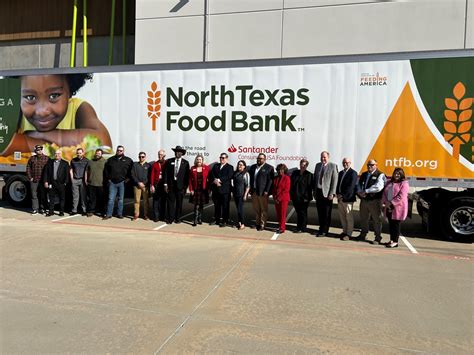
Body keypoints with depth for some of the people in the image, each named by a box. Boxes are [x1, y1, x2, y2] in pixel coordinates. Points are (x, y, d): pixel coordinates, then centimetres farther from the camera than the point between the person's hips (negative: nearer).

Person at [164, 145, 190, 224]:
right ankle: (170, 218, 8)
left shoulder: (185, 163, 3)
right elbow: (166, 173, 5)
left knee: (179, 203, 6)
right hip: (171, 185, 1)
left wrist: (185, 186, -4)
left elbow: (187, 175, 2)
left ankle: (178, 218, 17)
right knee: (170, 202, 1)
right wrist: (166, 184, -2)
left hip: (180, 185, -1)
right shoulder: (169, 161, 7)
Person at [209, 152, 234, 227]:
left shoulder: (230, 167, 2)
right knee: (216, 205, 12)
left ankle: (225, 221, 6)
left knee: (225, 206, -1)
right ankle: (216, 220, 22)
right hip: (216, 189, 5)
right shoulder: (215, 166, 17)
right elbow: (211, 175, 5)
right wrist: (215, 180, -13)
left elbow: (228, 177, -13)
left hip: (225, 190, -5)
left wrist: (219, 180, -19)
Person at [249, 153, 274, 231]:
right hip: (254, 191, 6)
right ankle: (257, 223, 25)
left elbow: (270, 180, -9)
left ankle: (262, 225, 10)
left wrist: (267, 191, -15)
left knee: (264, 210, 2)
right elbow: (251, 179, 16)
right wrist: (251, 189, 7)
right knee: (256, 209, 14)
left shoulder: (269, 168, -4)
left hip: (263, 192, -6)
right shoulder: (253, 167, 15)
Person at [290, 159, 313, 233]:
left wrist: (307, 197, -14)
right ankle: (299, 227, 21)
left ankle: (302, 228, 9)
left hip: (303, 198, -5)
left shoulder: (309, 175, -3)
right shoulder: (295, 173, 11)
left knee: (302, 213, 2)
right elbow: (291, 184, 13)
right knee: (298, 212, 12)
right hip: (295, 197, 5)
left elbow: (310, 187, -7)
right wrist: (291, 195, 6)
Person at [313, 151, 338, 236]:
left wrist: (332, 193, -15)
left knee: (327, 213, 3)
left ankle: (325, 231, 11)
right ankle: (321, 229, 23)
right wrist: (314, 191, 9)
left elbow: (334, 181, -9)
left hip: (327, 193, -5)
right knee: (320, 213, 11)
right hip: (318, 192, 5)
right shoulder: (317, 165, 12)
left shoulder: (333, 166, -5)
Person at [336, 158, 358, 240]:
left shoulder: (353, 173, -5)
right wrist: (338, 194, 1)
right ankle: (344, 231, 22)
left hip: (348, 199, -7)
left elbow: (351, 186, -13)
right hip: (340, 198, 7)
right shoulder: (341, 173, 18)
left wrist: (343, 196, -16)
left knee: (349, 217, -1)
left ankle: (349, 234, 5)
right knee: (342, 217, 12)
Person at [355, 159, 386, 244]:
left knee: (377, 220, 0)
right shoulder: (364, 174, 16)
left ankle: (378, 238, 10)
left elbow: (378, 187, -19)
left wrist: (366, 191, -18)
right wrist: (360, 192, -7)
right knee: (363, 219, 16)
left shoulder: (380, 175, -6)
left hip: (375, 201, -6)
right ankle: (363, 235, 30)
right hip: (364, 199, 7)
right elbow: (359, 185, 15)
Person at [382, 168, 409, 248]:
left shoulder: (404, 184, -5)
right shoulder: (389, 183, 17)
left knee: (396, 225, -2)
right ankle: (392, 240, 20)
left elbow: (401, 196, -15)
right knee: (391, 224, 11)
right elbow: (385, 193, 13)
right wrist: (384, 202, -3)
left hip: (398, 207, -7)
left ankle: (395, 242, 4)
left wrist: (391, 203, -18)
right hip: (389, 207, 7)